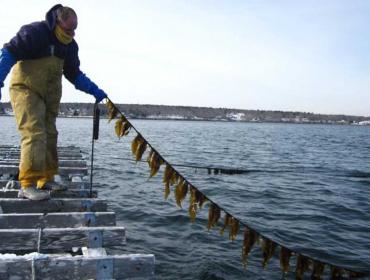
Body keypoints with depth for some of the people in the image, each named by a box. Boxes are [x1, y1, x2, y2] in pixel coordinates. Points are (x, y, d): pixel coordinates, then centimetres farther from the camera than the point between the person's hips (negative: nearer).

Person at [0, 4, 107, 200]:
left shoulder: (70, 45, 8)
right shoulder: (35, 32, -14)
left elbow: (74, 74, 15)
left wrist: (94, 90, 4)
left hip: (50, 96, 8)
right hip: (26, 90, -7)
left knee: (49, 136, 9)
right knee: (34, 134, -18)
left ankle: (46, 180, 19)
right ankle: (28, 185, -18)